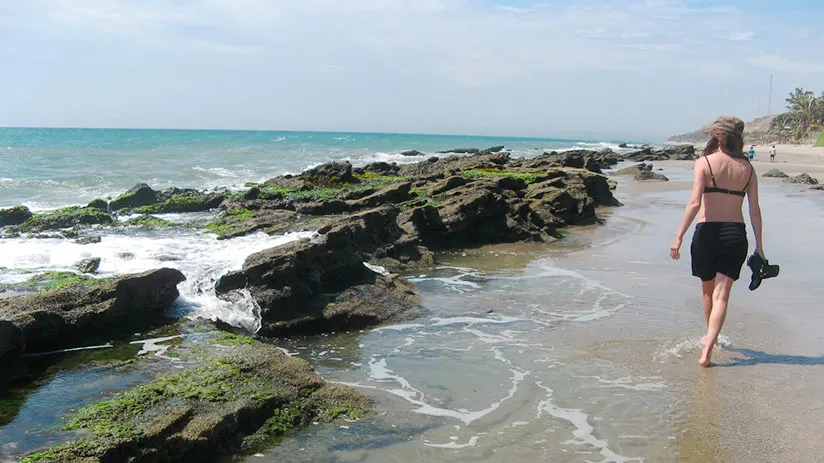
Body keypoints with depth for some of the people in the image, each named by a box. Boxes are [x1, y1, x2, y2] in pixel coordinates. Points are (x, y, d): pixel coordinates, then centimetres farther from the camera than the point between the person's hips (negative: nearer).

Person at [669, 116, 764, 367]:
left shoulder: (705, 162, -4)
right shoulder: (747, 168, 6)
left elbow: (695, 203, -15)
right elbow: (755, 210, 4)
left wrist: (679, 237, -14)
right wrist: (759, 245, 10)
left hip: (708, 232, -2)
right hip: (736, 234, 2)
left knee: (708, 290, 19)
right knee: (721, 295, 0)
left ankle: (710, 337, 39)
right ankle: (707, 349, -13)